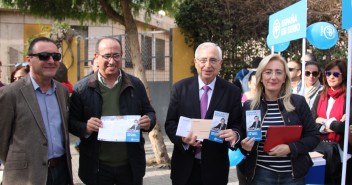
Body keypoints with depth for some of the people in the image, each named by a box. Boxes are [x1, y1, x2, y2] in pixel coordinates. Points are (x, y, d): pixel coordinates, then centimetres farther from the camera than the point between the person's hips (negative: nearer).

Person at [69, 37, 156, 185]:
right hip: (97, 167, -1)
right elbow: (71, 121, 0)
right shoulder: (81, 88, -3)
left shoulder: (136, 85, 3)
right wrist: (85, 127, -21)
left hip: (131, 165, 2)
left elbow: (149, 113, 9)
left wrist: (149, 121, -14)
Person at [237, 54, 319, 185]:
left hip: (293, 174, 0)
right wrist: (244, 146, -14)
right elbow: (242, 140, 7)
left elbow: (313, 136, 0)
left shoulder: (298, 102, -3)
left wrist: (290, 148, -15)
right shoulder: (248, 105, 0)